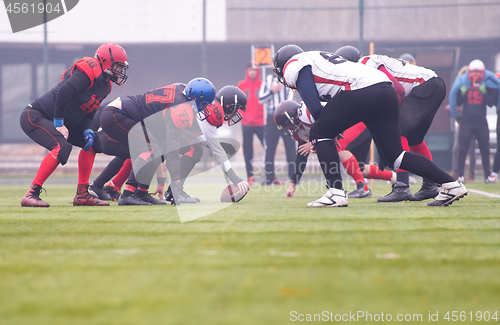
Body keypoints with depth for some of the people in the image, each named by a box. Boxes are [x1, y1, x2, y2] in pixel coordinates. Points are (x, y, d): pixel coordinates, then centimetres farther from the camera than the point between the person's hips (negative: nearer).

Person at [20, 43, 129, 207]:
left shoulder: (105, 86, 11)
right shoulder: (90, 70, -19)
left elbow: (87, 112, 12)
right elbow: (64, 92, -29)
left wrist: (87, 131, -8)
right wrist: (58, 124, -24)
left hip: (55, 119, 10)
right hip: (35, 116, -10)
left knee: (92, 143, 9)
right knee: (61, 147, -30)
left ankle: (82, 194, 11)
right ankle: (31, 195, -26)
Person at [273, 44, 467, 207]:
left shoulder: (294, 67, 10)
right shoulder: (317, 57, 37)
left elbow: (314, 107, 1)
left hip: (360, 90, -8)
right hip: (386, 89, 8)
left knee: (319, 134, 6)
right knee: (393, 155, 10)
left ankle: (336, 193, -4)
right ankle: (450, 184, 4)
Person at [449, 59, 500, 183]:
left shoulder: (487, 86, 4)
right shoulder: (463, 84, 4)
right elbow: (457, 102, 2)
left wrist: (484, 93, -15)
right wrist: (462, 92, -13)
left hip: (481, 122, 1)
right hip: (466, 121, -1)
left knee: (485, 149, 6)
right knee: (462, 149, -4)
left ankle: (488, 175, 13)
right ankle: (460, 175, 1)